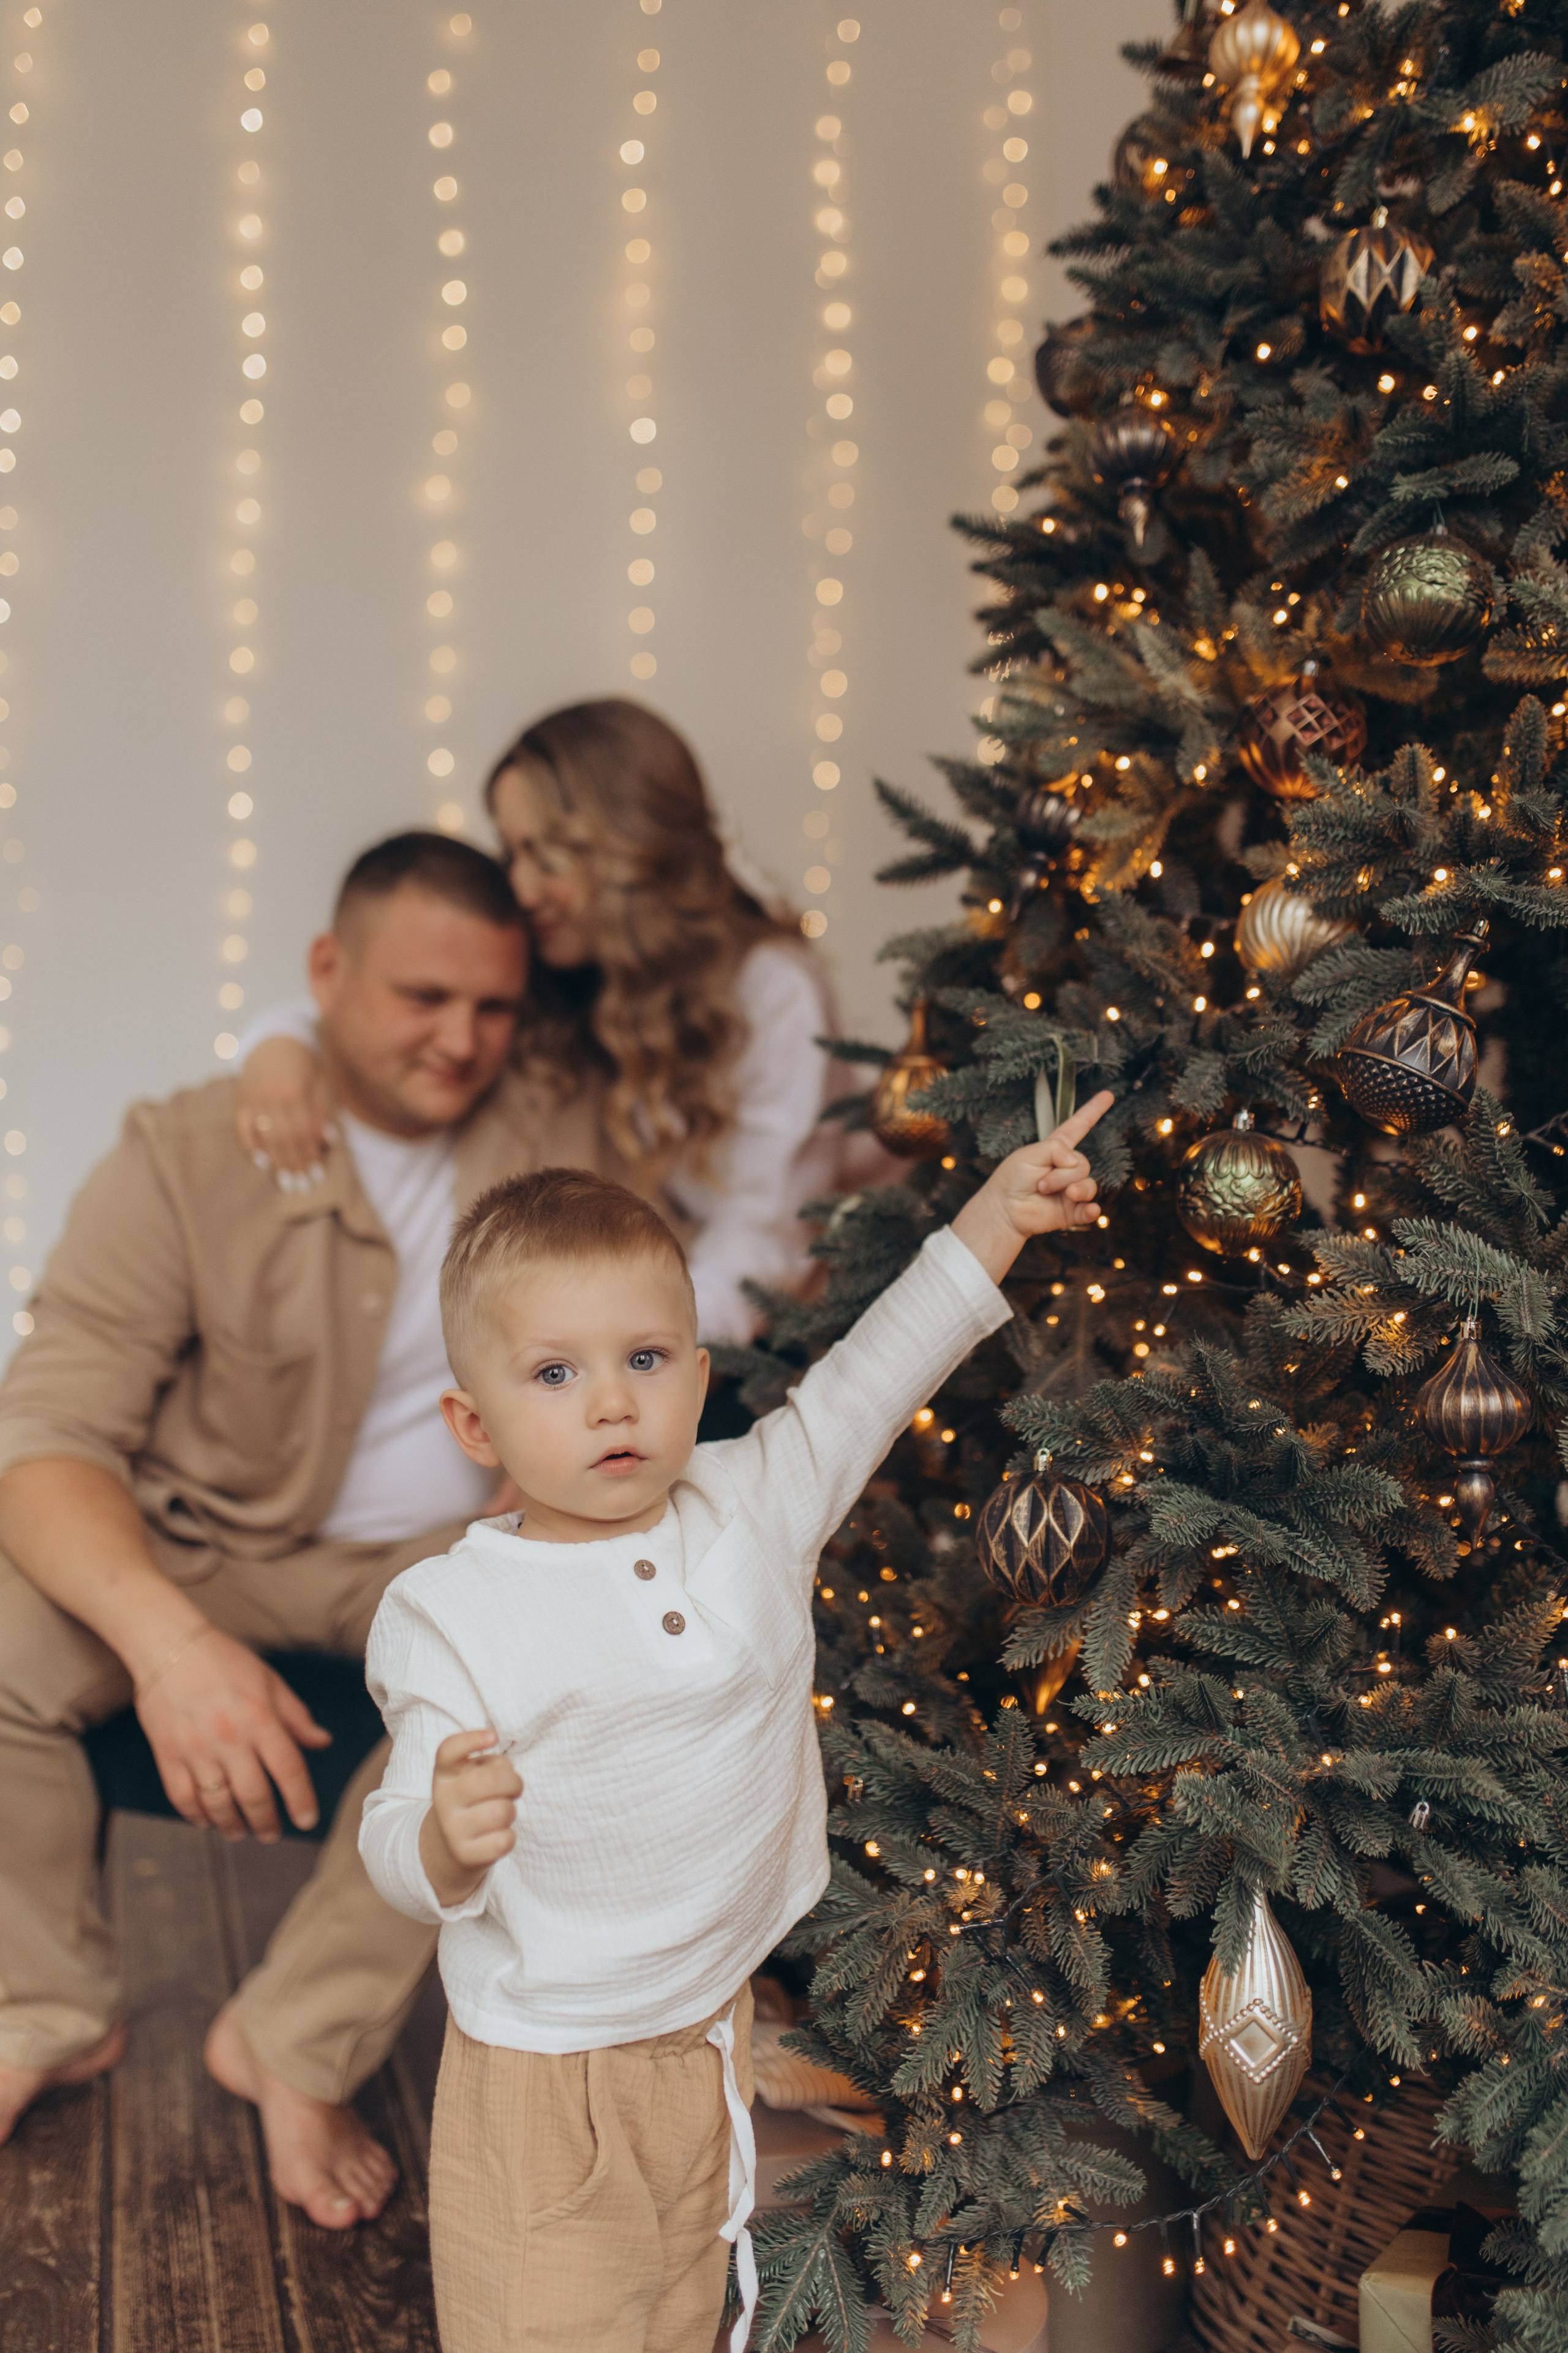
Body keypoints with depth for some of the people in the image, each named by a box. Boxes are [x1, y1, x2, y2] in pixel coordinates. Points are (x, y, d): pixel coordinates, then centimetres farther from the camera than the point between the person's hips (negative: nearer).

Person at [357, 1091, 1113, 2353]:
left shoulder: (755, 1505, -5)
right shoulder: (452, 1612, -17)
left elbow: (873, 1376, 3)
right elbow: (402, 1857, -15)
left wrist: (997, 1217, -1)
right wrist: (446, 1838, -38)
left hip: (716, 2040, 4)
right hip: (543, 2073, -4)